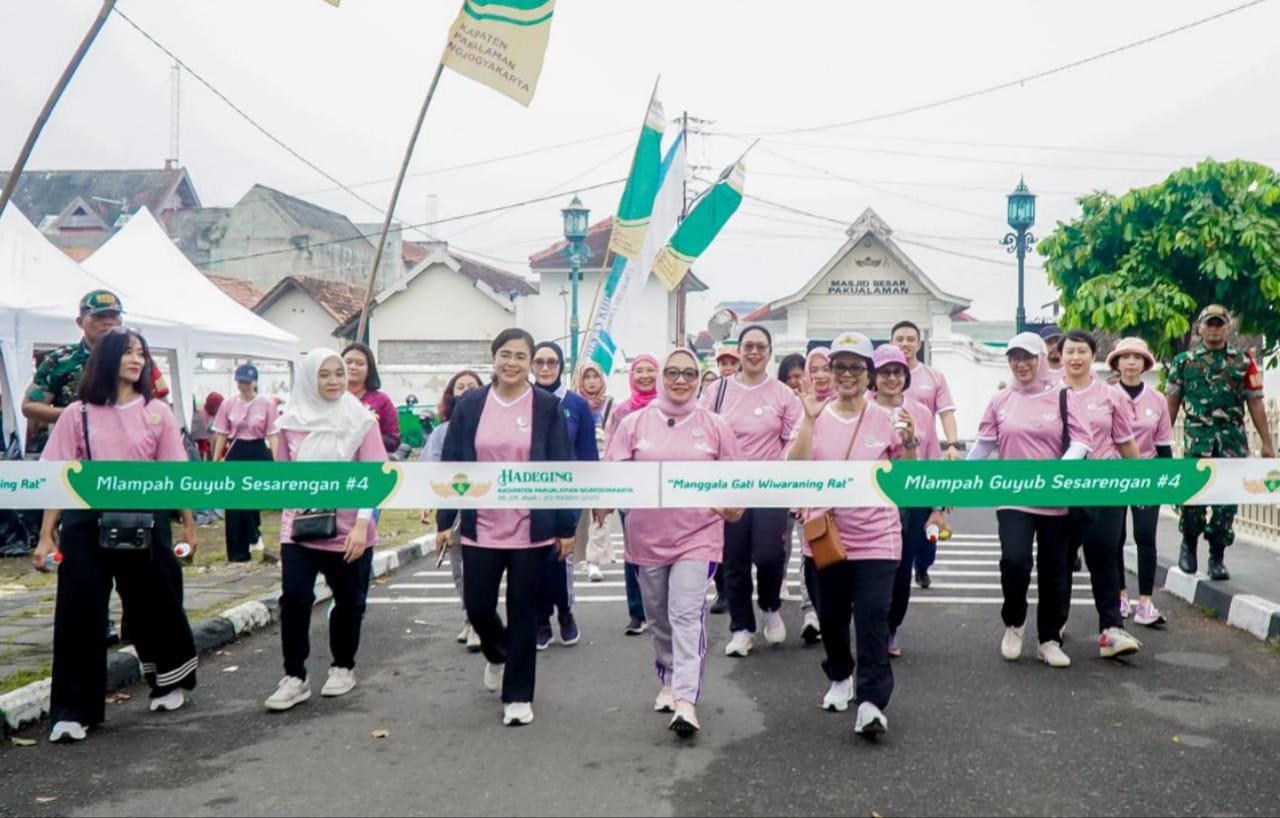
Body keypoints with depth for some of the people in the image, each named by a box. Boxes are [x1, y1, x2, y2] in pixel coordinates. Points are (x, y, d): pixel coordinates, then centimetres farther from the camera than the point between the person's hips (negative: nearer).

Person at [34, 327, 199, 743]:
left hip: (145, 520, 1)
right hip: (88, 522, -1)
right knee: (78, 615, -3)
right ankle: (72, 712, 8)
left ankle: (171, 683, 36)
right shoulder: (77, 414, 0)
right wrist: (46, 536, -3)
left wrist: (188, 523, 7)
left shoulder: (157, 412, 2)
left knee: (154, 606, 13)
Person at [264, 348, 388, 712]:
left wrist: (362, 523, -16)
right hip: (300, 527, 1)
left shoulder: (361, 419, -6)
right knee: (294, 598, -9)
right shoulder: (291, 422, 1)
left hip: (349, 529, -1)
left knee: (348, 602, 10)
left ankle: (343, 668, 30)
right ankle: (295, 677, 4)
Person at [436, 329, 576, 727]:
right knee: (478, 608, 8)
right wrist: (445, 520, 3)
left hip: (531, 530, -2)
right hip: (481, 528, 2)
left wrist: (566, 526, -4)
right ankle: (497, 655, 42)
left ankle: (518, 696, 20)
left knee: (522, 611, 6)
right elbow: (452, 465, 5)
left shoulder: (548, 407, -3)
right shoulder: (469, 406, 2)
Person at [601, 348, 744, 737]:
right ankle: (669, 682, 34)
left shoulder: (715, 427, 1)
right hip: (648, 537, 2)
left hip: (697, 535, -2)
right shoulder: (635, 423, 1)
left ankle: (686, 700, -15)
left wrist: (733, 504, -15)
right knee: (659, 617, 15)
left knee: (687, 614, -12)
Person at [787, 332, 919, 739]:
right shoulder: (817, 418, -1)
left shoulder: (886, 419, -1)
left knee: (872, 618, -9)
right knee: (831, 616, 15)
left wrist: (909, 444, -16)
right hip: (826, 535, 2)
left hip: (876, 537, -2)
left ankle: (871, 702, -5)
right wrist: (809, 418, -17)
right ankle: (840, 678, 39)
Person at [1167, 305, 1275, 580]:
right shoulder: (1184, 361, 8)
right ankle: (1189, 544, 15)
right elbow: (1172, 403, 10)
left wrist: (1267, 442, 3)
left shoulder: (1243, 362, 9)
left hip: (1233, 439, 1)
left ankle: (1217, 557, 12)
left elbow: (1255, 403, 7)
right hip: (1197, 436, -1)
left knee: (1226, 500, 1)